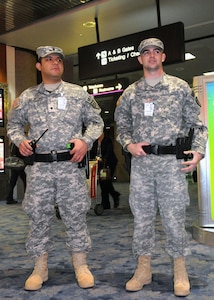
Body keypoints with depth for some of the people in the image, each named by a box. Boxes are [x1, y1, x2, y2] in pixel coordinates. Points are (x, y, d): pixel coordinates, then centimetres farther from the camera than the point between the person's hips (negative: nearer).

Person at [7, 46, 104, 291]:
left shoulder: (78, 94, 7)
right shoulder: (26, 97, 10)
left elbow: (96, 121, 9)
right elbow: (13, 124, 18)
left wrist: (85, 141, -7)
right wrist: (20, 141, -2)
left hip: (70, 165, -1)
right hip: (38, 167, 1)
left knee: (75, 216, 4)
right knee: (38, 216, 7)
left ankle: (81, 265, 20)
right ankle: (40, 268, 22)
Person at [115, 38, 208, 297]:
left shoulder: (180, 87, 5)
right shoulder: (130, 92, 11)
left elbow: (197, 123, 6)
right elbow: (121, 126, 16)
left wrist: (198, 151, -7)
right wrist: (129, 144, -2)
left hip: (172, 161, -2)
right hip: (141, 162, 2)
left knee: (174, 217, 2)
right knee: (142, 217, 8)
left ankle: (180, 272, 19)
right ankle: (143, 270, 22)